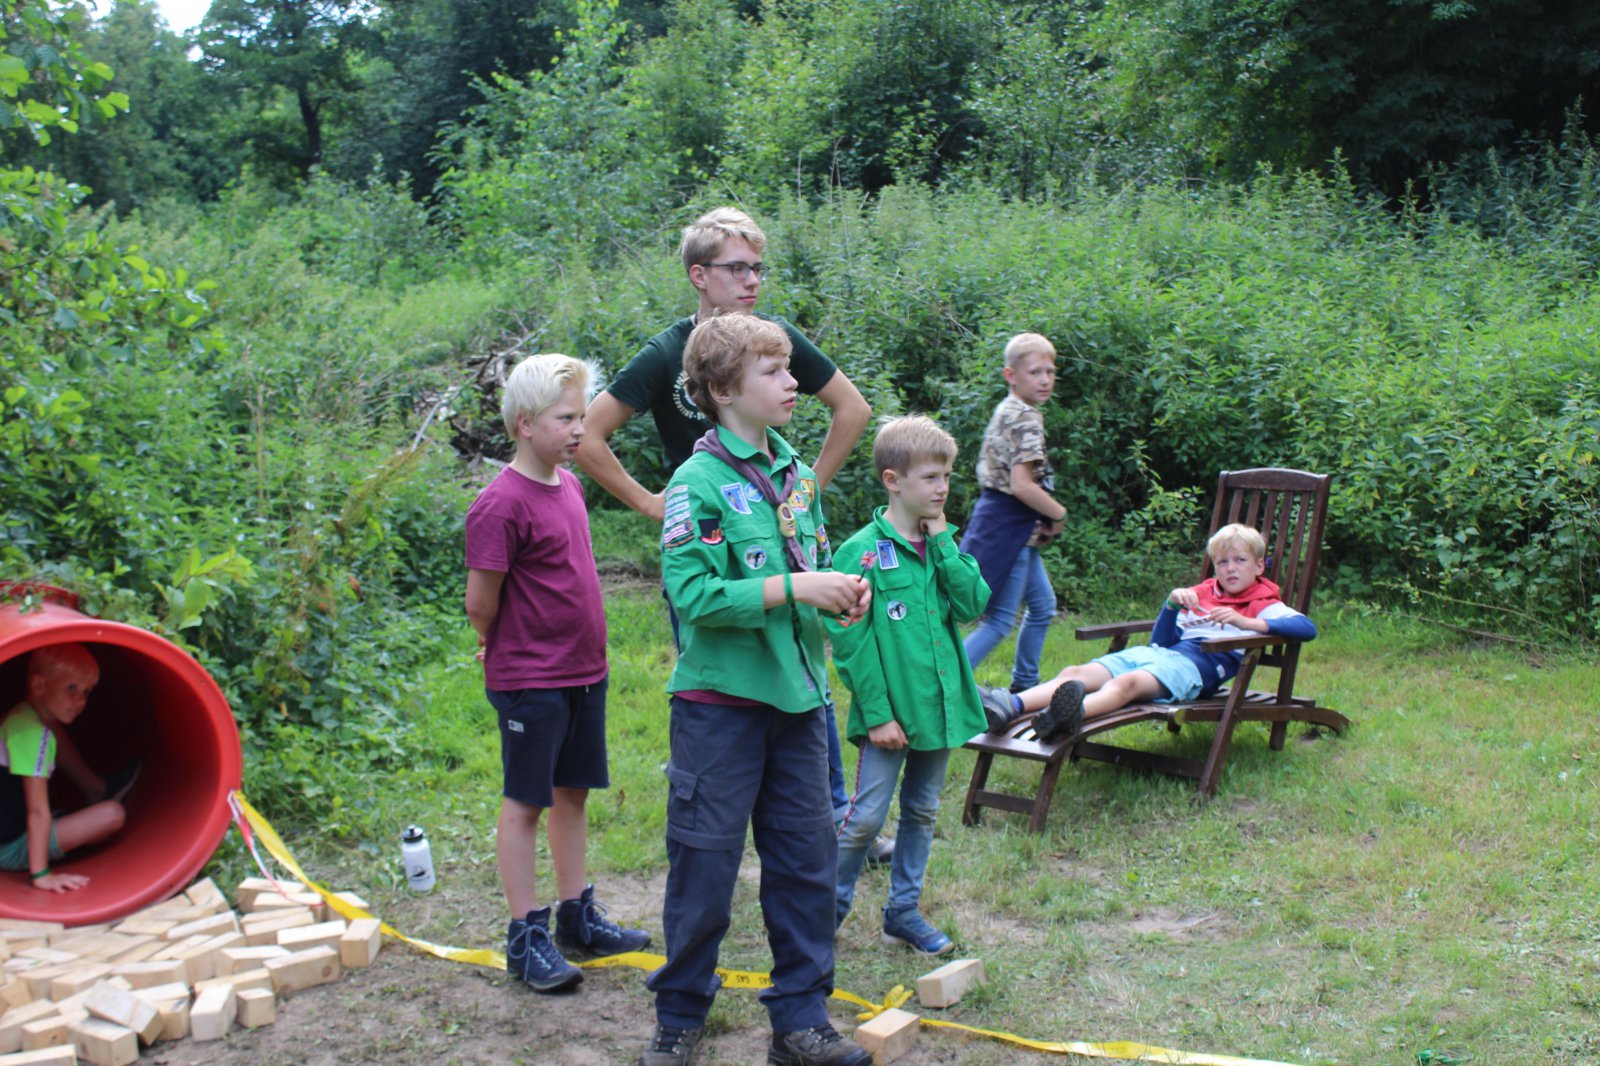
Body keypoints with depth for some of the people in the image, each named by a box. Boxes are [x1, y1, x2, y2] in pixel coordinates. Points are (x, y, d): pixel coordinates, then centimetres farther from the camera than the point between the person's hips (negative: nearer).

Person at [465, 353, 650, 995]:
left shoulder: (568, 484, 8)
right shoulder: (500, 505, -19)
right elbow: (480, 603, -15)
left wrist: (586, 649, 15)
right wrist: (504, 646, 2)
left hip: (584, 672, 8)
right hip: (529, 682, -8)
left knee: (573, 793, 15)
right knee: (525, 802, 3)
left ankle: (578, 917, 27)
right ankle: (527, 937, 12)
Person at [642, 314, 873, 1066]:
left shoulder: (796, 473, 8)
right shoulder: (699, 482, -13)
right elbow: (693, 594, -21)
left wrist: (839, 593, -3)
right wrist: (795, 588, -22)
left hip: (796, 697, 6)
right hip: (720, 702, -6)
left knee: (806, 861, 11)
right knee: (704, 865, 5)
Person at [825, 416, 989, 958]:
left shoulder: (945, 546, 7)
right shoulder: (862, 552, -12)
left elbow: (973, 604, -7)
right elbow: (849, 639, -13)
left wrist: (942, 540, -10)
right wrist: (877, 712, -15)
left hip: (940, 706, 6)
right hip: (889, 713, -6)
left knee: (922, 813, 15)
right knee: (865, 817, -1)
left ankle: (904, 911, 28)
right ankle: (830, 907, 19)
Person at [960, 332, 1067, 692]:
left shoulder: (1006, 410, 11)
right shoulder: (1026, 418, -18)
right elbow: (1022, 485, -26)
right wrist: (1058, 514, -10)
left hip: (1000, 521, 10)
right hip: (1008, 526, -10)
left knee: (1042, 605, 22)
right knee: (999, 621, -6)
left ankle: (1024, 685, 32)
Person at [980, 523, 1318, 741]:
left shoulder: (1263, 605, 16)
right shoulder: (1201, 594, 33)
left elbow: (1307, 627, -4)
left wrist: (1247, 623, -14)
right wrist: (1172, 604, 8)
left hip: (1195, 665, -6)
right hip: (1157, 653, 6)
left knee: (1128, 683, -39)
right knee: (1075, 673, -20)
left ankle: (1074, 713, -68)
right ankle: (1010, 706, -42)